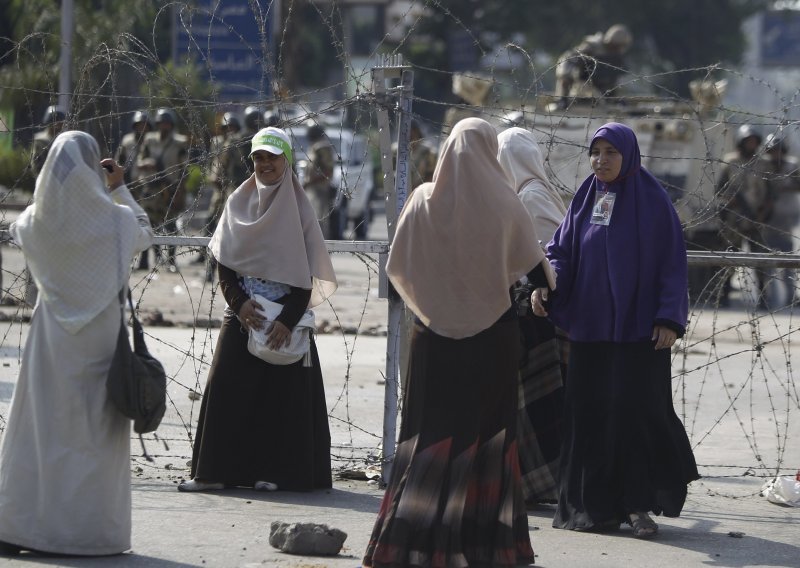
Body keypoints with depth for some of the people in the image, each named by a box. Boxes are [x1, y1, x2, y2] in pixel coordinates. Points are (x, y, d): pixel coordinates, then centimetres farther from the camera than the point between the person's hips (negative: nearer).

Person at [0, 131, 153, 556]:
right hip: (100, 332, -2)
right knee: (93, 432, 4)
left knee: (39, 426, 8)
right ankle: (89, 530, 5)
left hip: (52, 332, 2)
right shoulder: (114, 219, -12)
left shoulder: (37, 220, -7)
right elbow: (144, 235, 11)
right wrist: (120, 188, 18)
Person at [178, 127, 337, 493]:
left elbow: (307, 275, -4)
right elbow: (223, 263, 4)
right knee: (227, 389, -3)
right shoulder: (238, 203, 7)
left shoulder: (298, 208, 0)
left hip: (285, 315, -2)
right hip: (243, 313, 2)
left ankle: (276, 470, 3)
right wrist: (239, 302, -11)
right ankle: (215, 471, -2)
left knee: (280, 391, -3)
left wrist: (288, 321, -14)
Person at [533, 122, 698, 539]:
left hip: (638, 329, -4)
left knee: (637, 408, -8)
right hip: (589, 327, 4)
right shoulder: (585, 199, 10)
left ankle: (640, 504, -2)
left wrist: (670, 318, -12)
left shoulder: (651, 200, -2)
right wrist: (544, 285, -12)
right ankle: (595, 504, 7)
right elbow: (562, 250, 8)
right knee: (589, 411, 2)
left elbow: (672, 261, -4)